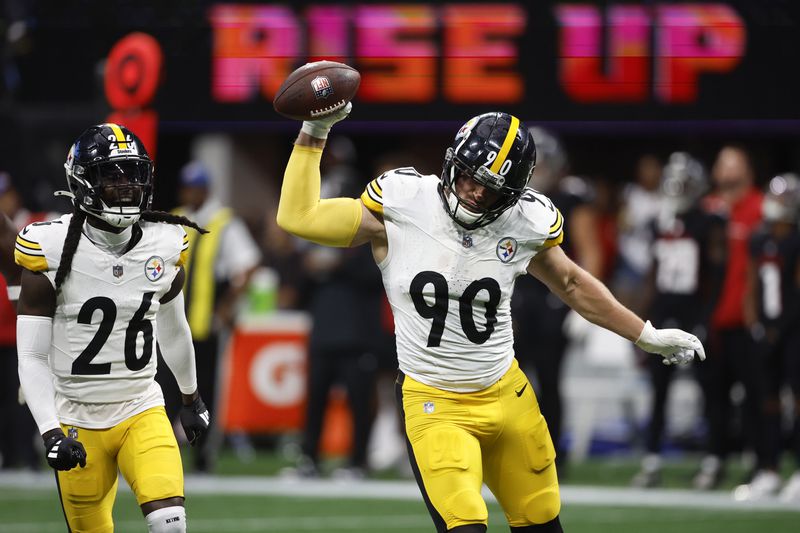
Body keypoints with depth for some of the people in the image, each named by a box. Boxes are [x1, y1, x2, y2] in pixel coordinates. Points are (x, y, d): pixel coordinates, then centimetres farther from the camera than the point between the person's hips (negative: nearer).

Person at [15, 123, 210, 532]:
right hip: (78, 419, -2)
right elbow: (31, 358, -11)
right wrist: (51, 433, -22)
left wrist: (191, 397, 30)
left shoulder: (164, 246, -1)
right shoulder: (53, 252, -12)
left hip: (141, 410, 2)